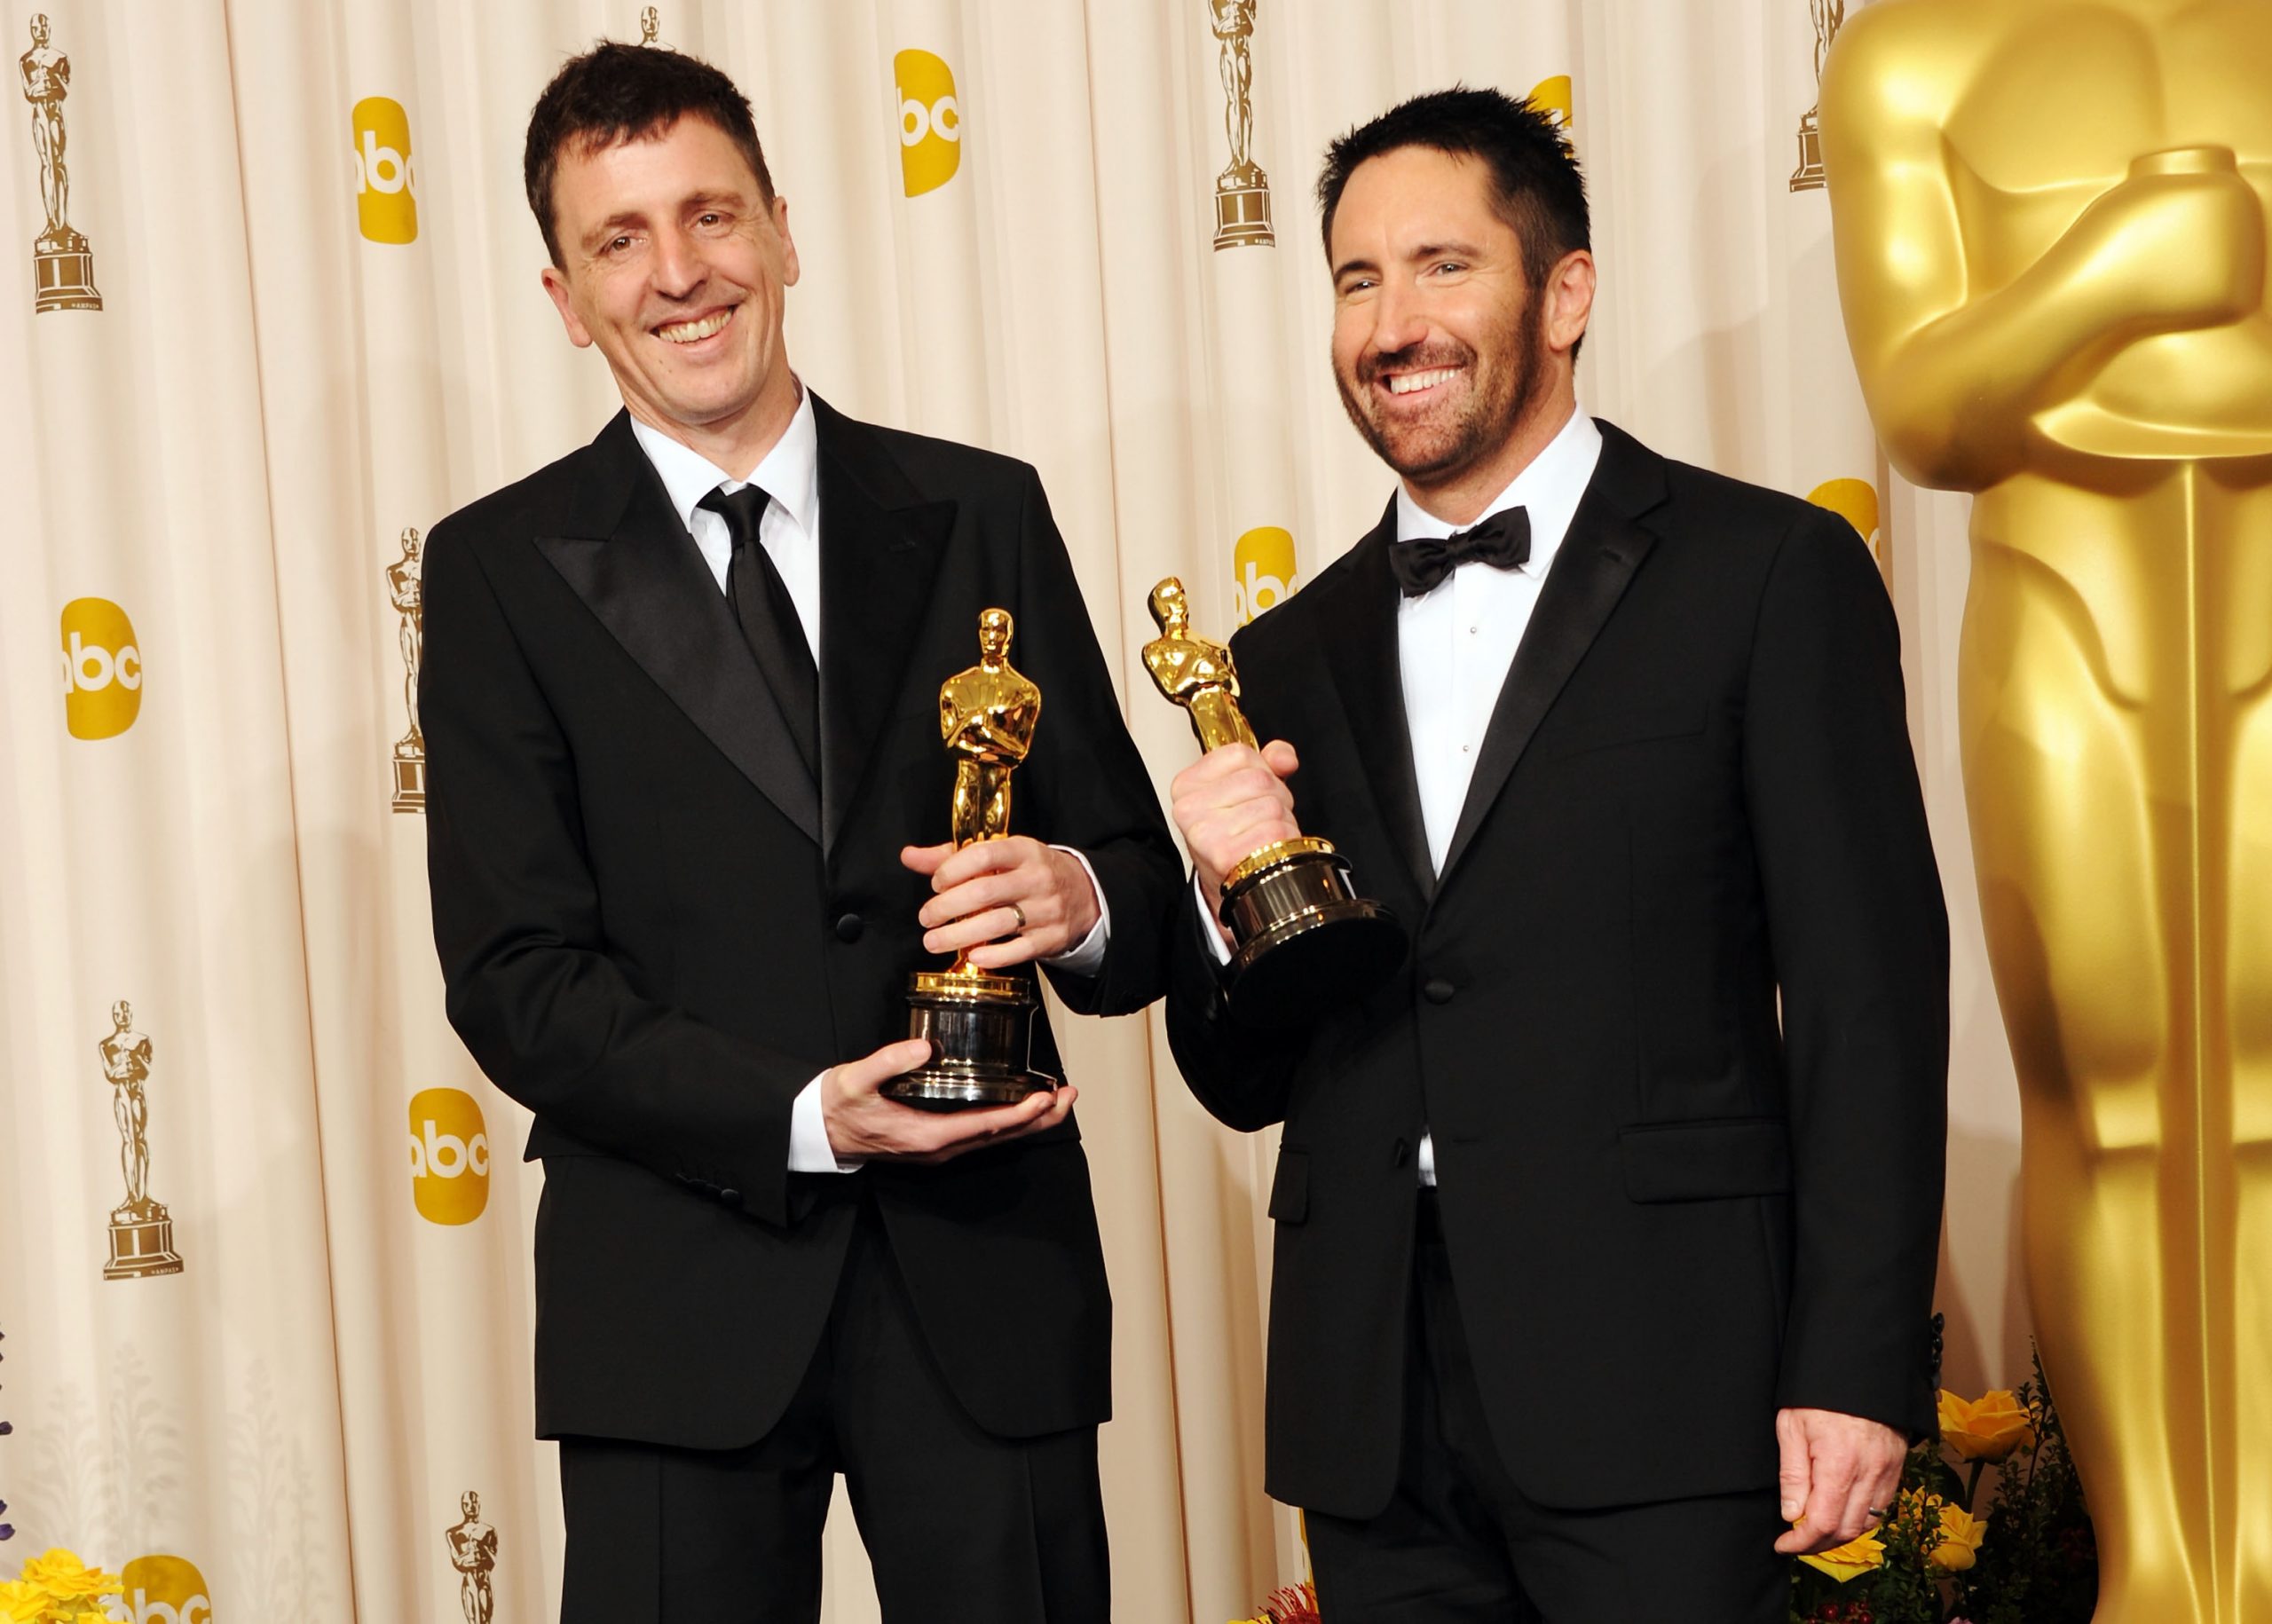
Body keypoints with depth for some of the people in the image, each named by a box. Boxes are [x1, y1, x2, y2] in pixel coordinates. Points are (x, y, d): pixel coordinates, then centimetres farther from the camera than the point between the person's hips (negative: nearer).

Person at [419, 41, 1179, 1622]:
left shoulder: (982, 516, 7)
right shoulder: (501, 570, 3)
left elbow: (1143, 886, 8)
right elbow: (514, 976, -3)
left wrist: (1078, 902, -16)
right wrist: (802, 1117, -16)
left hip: (985, 1272, 1)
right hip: (678, 1298, -1)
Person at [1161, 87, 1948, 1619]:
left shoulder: (1769, 573, 0)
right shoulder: (1291, 660, 14)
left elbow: (1868, 995, -5)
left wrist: (1858, 1369, -12)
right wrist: (1228, 903, -4)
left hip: (1656, 1388, -4)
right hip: (1372, 1409, 4)